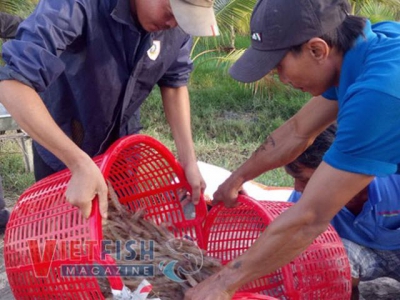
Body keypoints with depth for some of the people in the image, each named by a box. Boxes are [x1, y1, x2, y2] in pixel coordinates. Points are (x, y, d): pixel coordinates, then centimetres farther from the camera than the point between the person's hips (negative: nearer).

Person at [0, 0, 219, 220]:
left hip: (123, 141, 4)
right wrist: (80, 164, -47)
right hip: (58, 143, -3)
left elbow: (174, 83, -6)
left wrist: (188, 160, -12)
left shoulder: (176, 22, -20)